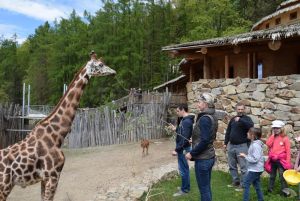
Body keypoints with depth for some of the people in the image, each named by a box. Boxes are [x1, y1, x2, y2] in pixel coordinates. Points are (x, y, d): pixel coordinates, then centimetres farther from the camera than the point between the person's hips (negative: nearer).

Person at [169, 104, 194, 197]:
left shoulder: (187, 121, -22)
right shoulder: (184, 120, 10)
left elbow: (184, 138, -26)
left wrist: (176, 150, -24)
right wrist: (176, 129, 9)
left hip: (183, 148, -10)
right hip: (183, 148, 10)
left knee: (183, 169, 0)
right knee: (184, 168, 18)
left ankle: (184, 189, 11)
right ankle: (186, 186, 30)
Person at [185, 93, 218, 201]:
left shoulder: (204, 119, -20)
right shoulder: (212, 116, 9)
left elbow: (204, 141, -24)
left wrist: (192, 153, -17)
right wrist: (194, 140, 16)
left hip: (203, 159, -9)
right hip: (209, 156, 9)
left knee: (203, 189, 2)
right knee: (207, 187, 18)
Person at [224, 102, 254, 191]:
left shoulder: (246, 118, -3)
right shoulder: (233, 119, 13)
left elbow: (251, 125, -27)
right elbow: (228, 131, 18)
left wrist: (240, 120, -31)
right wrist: (225, 143, 16)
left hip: (242, 146, -6)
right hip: (231, 145, 6)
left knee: (243, 167, -3)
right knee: (232, 166, 14)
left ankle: (242, 184, 6)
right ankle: (235, 181, 27)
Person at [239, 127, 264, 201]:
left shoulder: (255, 145, -22)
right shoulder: (254, 143, 9)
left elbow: (255, 159, -26)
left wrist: (245, 156, -18)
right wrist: (246, 156, 6)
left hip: (254, 169, -10)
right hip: (256, 169, 10)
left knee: (246, 184, -4)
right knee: (256, 185, 18)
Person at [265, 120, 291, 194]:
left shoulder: (285, 138, -6)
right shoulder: (271, 137, 9)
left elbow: (288, 150, -7)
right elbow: (268, 144, -10)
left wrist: (287, 161, -12)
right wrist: (272, 135, -8)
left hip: (281, 160, -5)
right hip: (272, 160, 5)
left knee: (282, 176, -2)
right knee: (272, 175, 15)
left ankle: (284, 190, 6)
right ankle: (270, 188, 25)